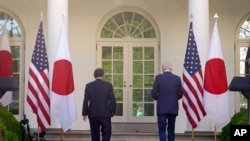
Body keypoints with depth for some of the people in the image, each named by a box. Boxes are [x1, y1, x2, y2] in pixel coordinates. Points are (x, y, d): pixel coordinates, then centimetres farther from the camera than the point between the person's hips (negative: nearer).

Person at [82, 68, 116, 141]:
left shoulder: (89, 85, -3)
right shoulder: (108, 85, -4)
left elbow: (86, 101, -3)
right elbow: (112, 100, -4)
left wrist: (84, 113, 6)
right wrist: (112, 112, 8)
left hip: (93, 114, 1)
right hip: (105, 114, -1)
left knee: (95, 135, 11)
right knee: (106, 134, 4)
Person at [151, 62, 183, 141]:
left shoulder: (158, 77, -6)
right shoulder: (177, 78, 0)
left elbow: (153, 94, -6)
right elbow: (180, 95, 4)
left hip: (162, 108, -2)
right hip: (173, 108, 2)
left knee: (162, 130, -1)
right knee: (171, 130, 12)